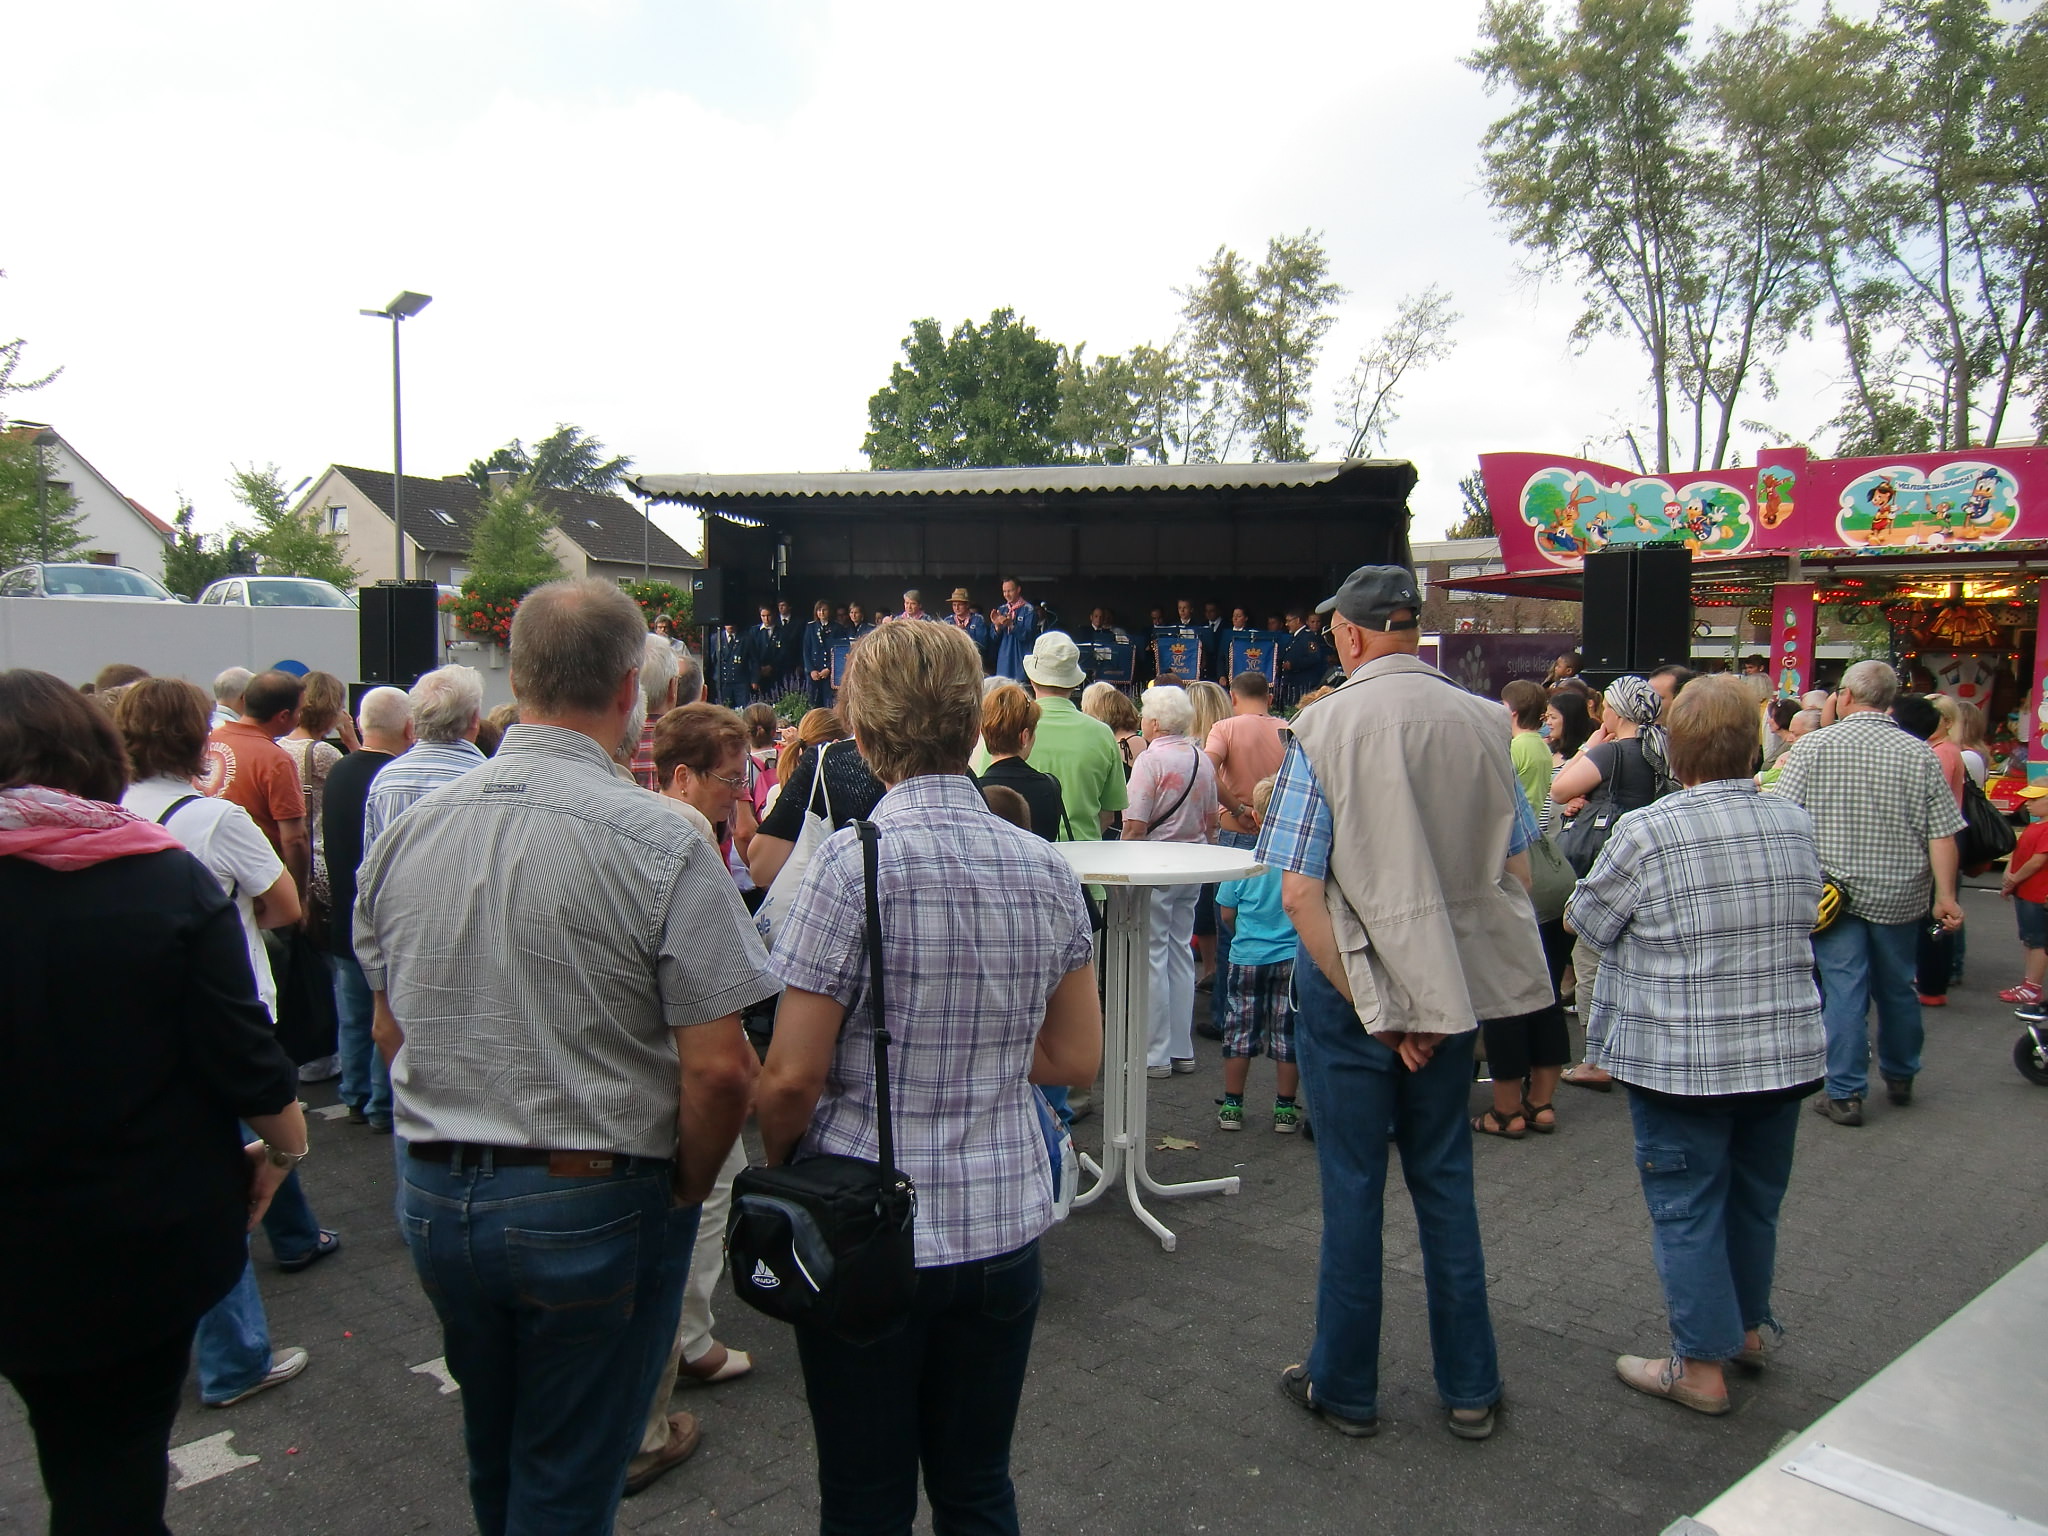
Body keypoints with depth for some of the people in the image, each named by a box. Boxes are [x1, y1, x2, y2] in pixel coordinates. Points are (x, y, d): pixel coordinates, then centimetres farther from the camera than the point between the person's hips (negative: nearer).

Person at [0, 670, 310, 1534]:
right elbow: (241, 1055, -12)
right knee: (130, 1440, 18)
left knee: (79, 1456, 20)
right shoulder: (170, 879, -12)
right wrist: (283, 1149, 5)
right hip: (164, 1228, 0)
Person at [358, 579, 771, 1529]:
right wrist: (686, 1191, -4)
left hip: (433, 1196, 6)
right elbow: (718, 1069, -21)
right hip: (592, 1203, -5)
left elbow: (390, 1034, 10)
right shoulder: (658, 842, -19)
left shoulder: (408, 834, -1)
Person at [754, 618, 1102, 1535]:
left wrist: (776, 1166, 4)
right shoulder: (1048, 870, -1)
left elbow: (792, 1079, -15)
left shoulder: (855, 863, -16)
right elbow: (1077, 1058, 6)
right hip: (1002, 1226, 5)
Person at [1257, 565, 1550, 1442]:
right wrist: (1466, 975, 11)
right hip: (1454, 983, 4)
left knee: (1353, 1186, 9)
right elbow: (1515, 871, 3)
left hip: (1350, 982, -3)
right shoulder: (1483, 723, -2)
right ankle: (1469, 1388, 28)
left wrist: (1372, 1008, -12)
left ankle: (1344, 1388, 24)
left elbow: (1298, 891, -17)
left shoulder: (1327, 727, -13)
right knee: (1445, 1179, 17)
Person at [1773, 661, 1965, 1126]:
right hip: (1901, 895, 3)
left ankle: (1845, 1093, 4)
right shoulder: (1920, 755, -1)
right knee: (1897, 988, 18)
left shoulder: (1812, 747, -8)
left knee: (1843, 990, 1)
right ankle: (1900, 1078, 35)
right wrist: (1946, 896, -1)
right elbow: (1942, 834, -4)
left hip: (1834, 891, -3)